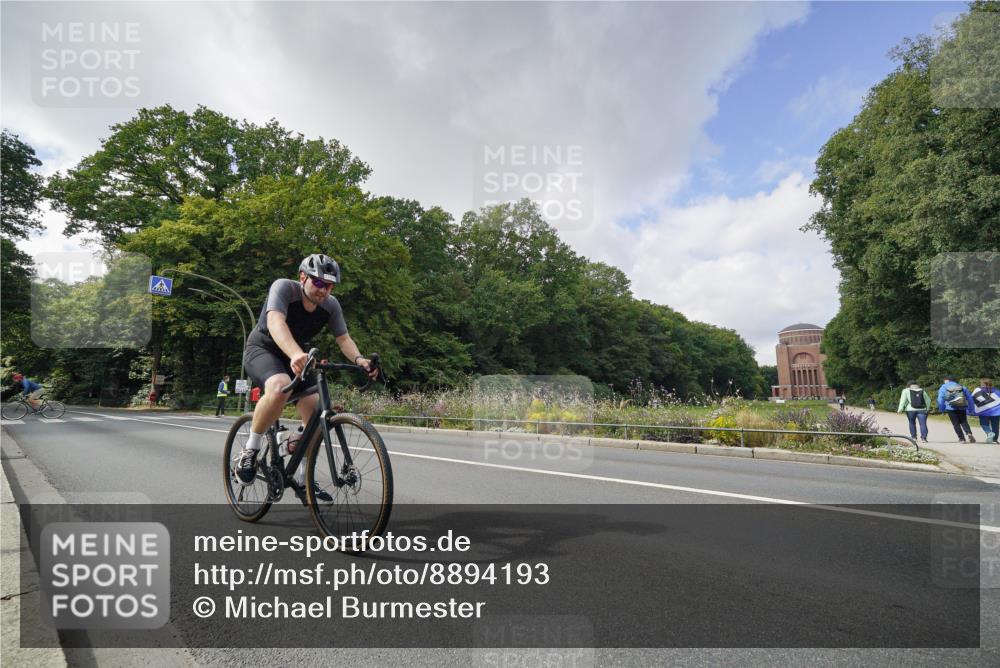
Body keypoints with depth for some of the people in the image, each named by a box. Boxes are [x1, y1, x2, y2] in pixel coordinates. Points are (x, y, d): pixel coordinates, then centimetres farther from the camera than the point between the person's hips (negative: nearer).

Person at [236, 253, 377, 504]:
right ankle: (250, 450, -14)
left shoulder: (331, 305, -10)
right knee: (280, 387, -39)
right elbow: (275, 322, -42)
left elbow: (343, 338, -10)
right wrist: (296, 354, -60)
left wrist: (359, 359, -33)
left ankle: (302, 480, 7)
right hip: (262, 349, -5)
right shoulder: (283, 287, -25)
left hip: (296, 356, 5)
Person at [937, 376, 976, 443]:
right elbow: (969, 397, 12)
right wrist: (970, 409, 16)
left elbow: (940, 400, -2)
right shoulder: (961, 386, 13)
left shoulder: (943, 388, 3)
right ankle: (969, 433, -12)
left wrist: (942, 409, 8)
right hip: (962, 408, 3)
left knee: (956, 424, 5)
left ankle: (961, 438, 2)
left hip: (951, 408, -3)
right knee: (964, 422, 13)